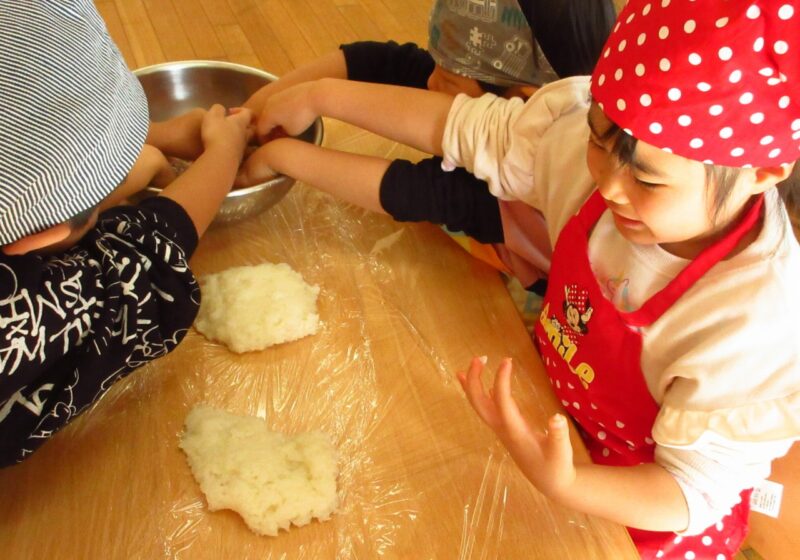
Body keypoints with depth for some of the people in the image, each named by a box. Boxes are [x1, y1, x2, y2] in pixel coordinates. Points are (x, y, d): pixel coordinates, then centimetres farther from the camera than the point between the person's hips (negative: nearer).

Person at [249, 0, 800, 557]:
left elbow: (693, 492, -26)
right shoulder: (601, 140, -24)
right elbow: (471, 129, -11)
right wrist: (323, 96, -6)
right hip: (560, 411, 5)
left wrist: (562, 485, -45)